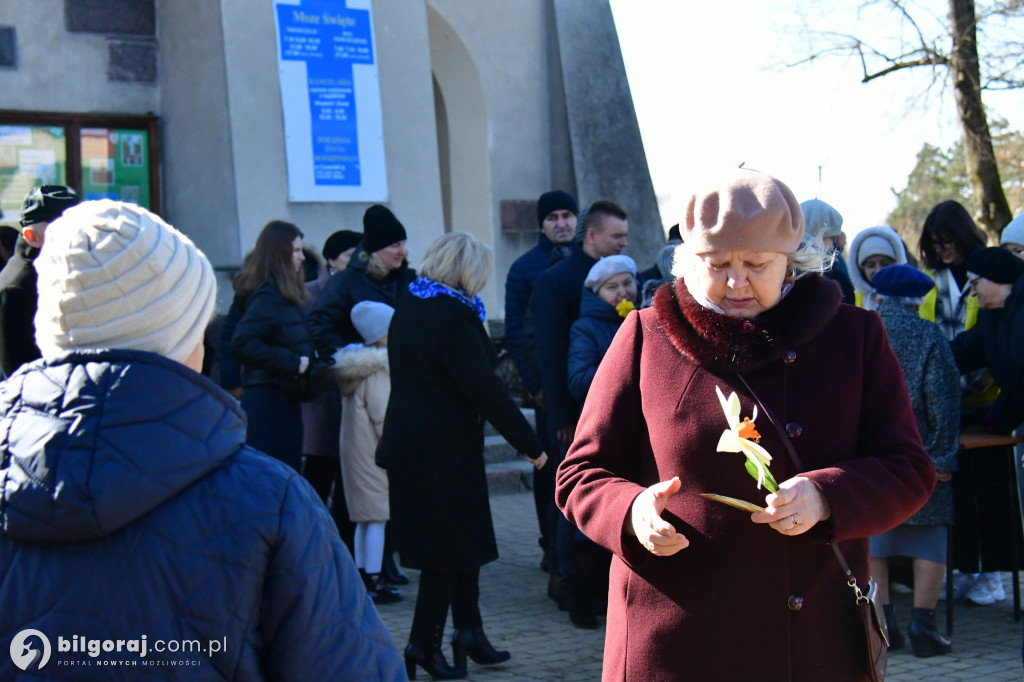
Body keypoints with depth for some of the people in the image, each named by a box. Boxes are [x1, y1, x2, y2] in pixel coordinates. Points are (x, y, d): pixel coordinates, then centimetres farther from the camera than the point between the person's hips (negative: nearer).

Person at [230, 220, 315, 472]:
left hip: (283, 399, 10)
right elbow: (242, 344, -25)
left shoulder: (284, 294, 14)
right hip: (269, 401, -10)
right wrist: (294, 362, -20)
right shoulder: (267, 297, -14)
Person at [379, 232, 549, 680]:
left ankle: (469, 633, 21)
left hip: (406, 437, 9)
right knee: (452, 544, 1)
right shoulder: (454, 315, -19)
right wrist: (529, 444, -19)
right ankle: (424, 644, 5)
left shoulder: (408, 304, 9)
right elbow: (484, 387, -23)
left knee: (461, 538, 16)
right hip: (444, 446, -9)